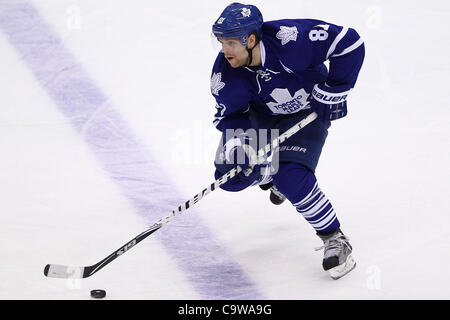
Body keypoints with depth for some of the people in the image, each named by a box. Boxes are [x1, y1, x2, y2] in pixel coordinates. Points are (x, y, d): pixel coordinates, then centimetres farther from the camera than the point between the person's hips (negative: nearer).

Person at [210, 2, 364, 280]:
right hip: (261, 114, 5)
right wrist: (236, 145, -30)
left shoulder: (290, 39, -36)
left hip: (309, 110, -5)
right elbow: (230, 114, -11)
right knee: (229, 173, -6)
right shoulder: (226, 72, -23)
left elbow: (349, 42, -29)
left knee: (292, 178, -24)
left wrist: (333, 91, -23)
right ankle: (271, 175, 28)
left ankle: (335, 240, -7)